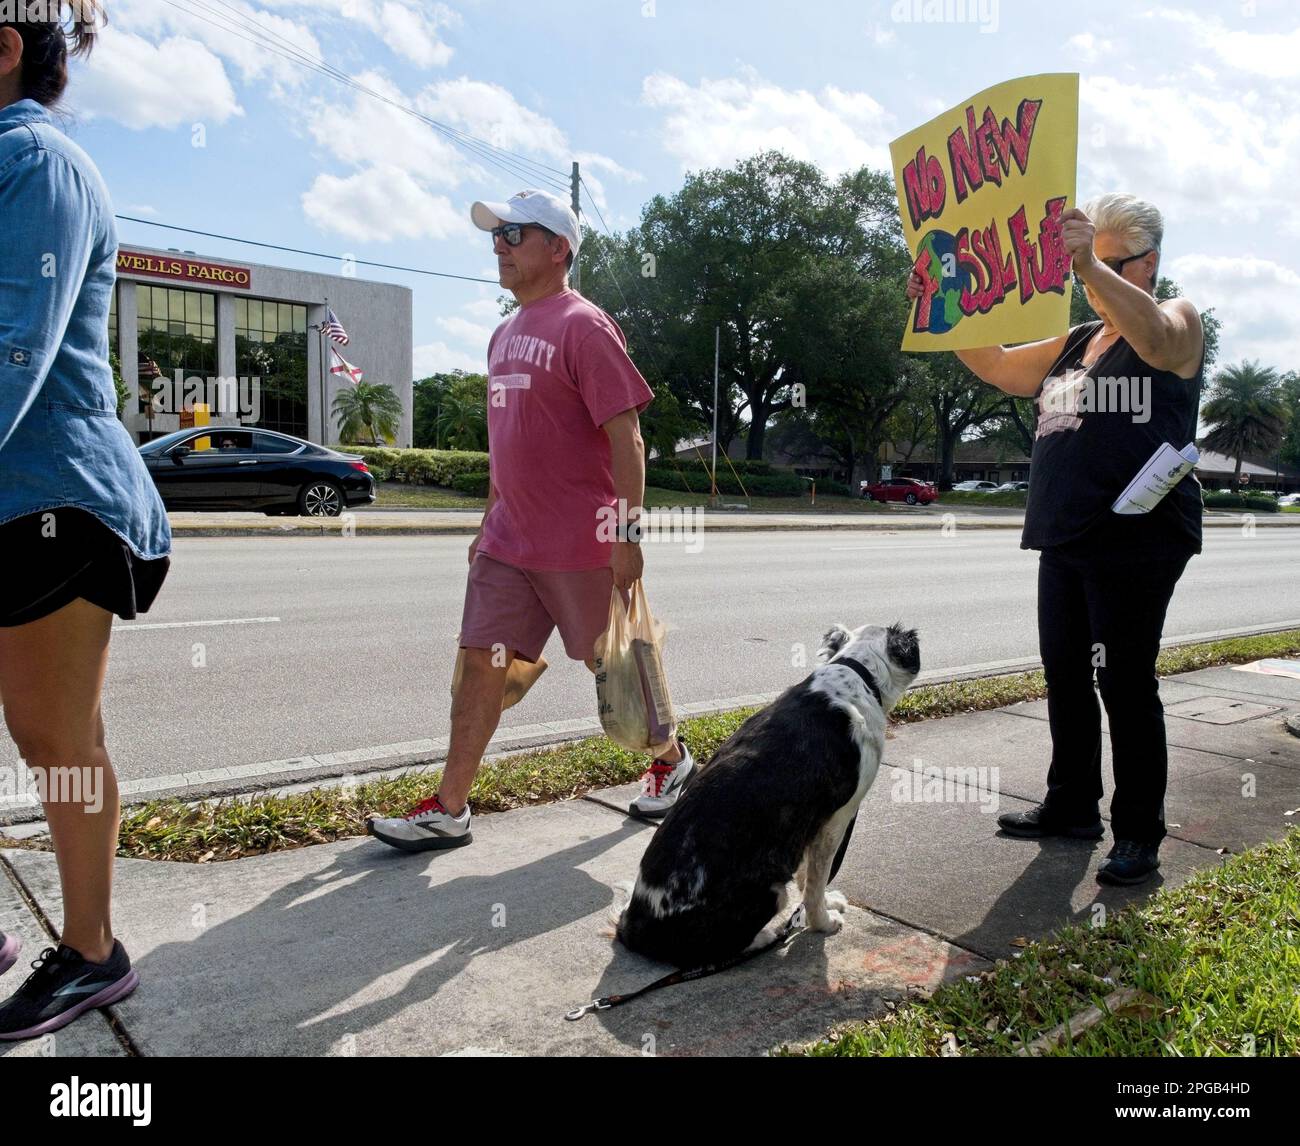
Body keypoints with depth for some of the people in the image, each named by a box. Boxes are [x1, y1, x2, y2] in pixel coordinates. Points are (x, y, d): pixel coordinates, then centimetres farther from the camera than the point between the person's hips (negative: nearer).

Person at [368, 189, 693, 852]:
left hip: (581, 547, -7)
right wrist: (489, 523, 20)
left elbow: (626, 436, -16)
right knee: (482, 661, 4)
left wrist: (628, 535, -20)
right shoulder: (505, 335, 15)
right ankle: (448, 810, 12)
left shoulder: (583, 328, -12)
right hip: (508, 543, 8)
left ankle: (671, 760, 33)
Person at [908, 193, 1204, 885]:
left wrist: (1092, 265, -38)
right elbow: (995, 366, 20)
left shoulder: (1178, 319, 1)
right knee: (1065, 674, 11)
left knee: (1125, 680, -5)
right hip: (1066, 540, 7)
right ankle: (1072, 807, 24)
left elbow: (1156, 340, -24)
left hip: (1137, 538, -7)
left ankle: (1139, 834, 6)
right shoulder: (1074, 343, 21)